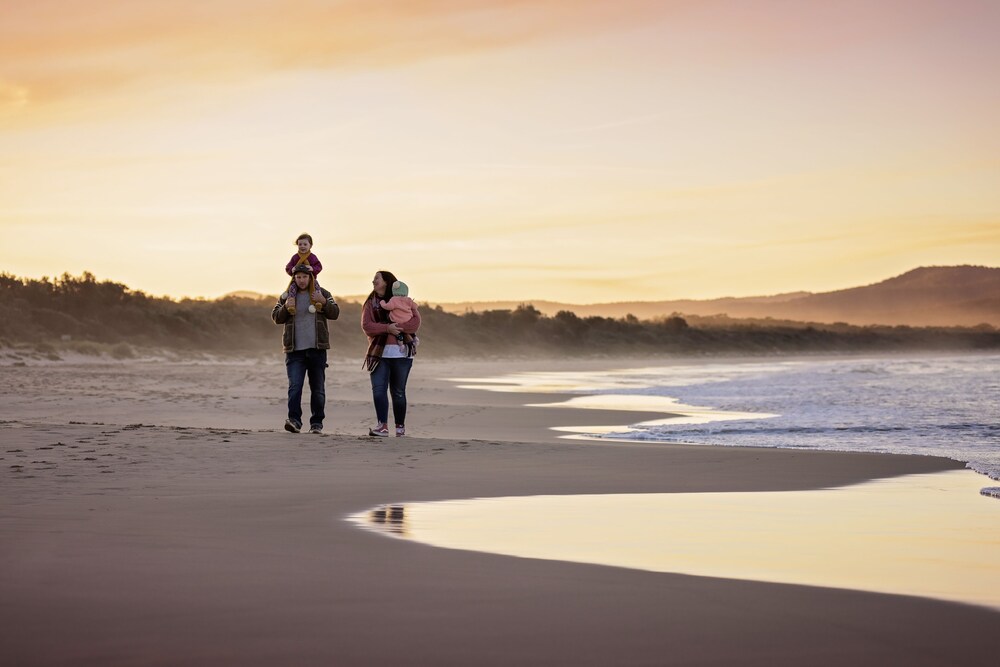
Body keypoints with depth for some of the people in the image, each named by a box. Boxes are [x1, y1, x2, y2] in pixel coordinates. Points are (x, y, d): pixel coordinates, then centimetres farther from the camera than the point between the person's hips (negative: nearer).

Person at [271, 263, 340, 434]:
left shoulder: (322, 294, 7)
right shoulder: (286, 296, 8)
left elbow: (335, 313, 0)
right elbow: (276, 317, 5)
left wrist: (324, 302, -18)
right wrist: (286, 307, -14)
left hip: (317, 349, 1)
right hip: (295, 350, -1)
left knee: (318, 388, 6)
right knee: (294, 386, -15)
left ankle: (317, 423, 14)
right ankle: (294, 420, -21)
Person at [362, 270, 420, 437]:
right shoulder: (370, 303, 12)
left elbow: (416, 321, -6)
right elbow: (366, 325, -3)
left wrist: (396, 327, -19)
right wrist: (387, 328, -17)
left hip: (401, 353, -1)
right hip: (379, 353, 1)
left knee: (398, 391, 5)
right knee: (378, 389, -12)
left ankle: (400, 427, 13)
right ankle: (382, 426, -18)